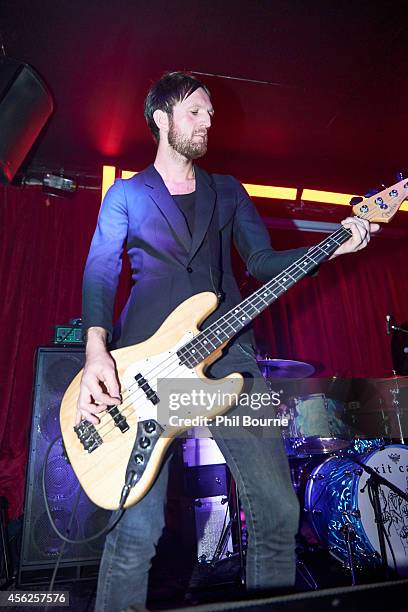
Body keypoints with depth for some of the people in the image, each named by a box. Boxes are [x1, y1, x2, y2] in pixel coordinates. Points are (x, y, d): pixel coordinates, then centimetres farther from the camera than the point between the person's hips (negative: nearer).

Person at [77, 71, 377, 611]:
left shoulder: (228, 191, 23)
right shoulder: (125, 193, 15)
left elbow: (262, 261, 14)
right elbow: (99, 274, 3)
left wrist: (331, 247, -2)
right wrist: (96, 350, -13)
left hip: (227, 351, 3)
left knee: (278, 511, 2)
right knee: (137, 530, -3)